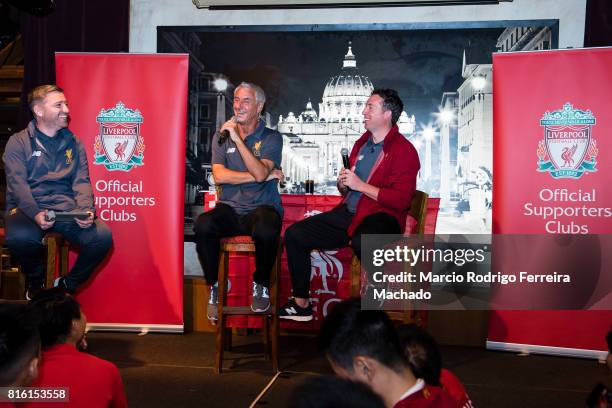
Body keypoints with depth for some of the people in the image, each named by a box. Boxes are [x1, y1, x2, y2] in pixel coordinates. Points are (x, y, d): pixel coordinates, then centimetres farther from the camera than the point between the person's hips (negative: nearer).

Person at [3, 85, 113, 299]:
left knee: (102, 236, -25)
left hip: (67, 209, 3)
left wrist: (85, 210, -13)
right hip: (28, 208, -3)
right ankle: (35, 283, -2)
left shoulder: (73, 142, 16)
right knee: (20, 237, -37)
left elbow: (81, 181, 8)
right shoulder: (19, 142, 6)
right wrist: (35, 214, -24)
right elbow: (18, 184, -5)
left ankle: (67, 285, 0)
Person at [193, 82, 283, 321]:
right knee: (203, 225, -31)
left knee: (266, 231, -37)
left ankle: (261, 285, -6)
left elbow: (260, 173, -13)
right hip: (230, 209, 2)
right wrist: (262, 176, -8)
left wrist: (238, 139, -16)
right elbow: (219, 176, -3)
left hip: (262, 208, -2)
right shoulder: (221, 136, 12)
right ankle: (215, 287, -7)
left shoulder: (271, 138, 5)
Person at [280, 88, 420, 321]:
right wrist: (343, 184, 4)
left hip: (381, 217, -8)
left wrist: (361, 185, -16)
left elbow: (401, 199, -20)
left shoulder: (404, 151, -8)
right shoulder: (362, 143, 18)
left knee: (361, 242, -42)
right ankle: (301, 305, 5)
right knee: (294, 234, -1)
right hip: (347, 214, 8)